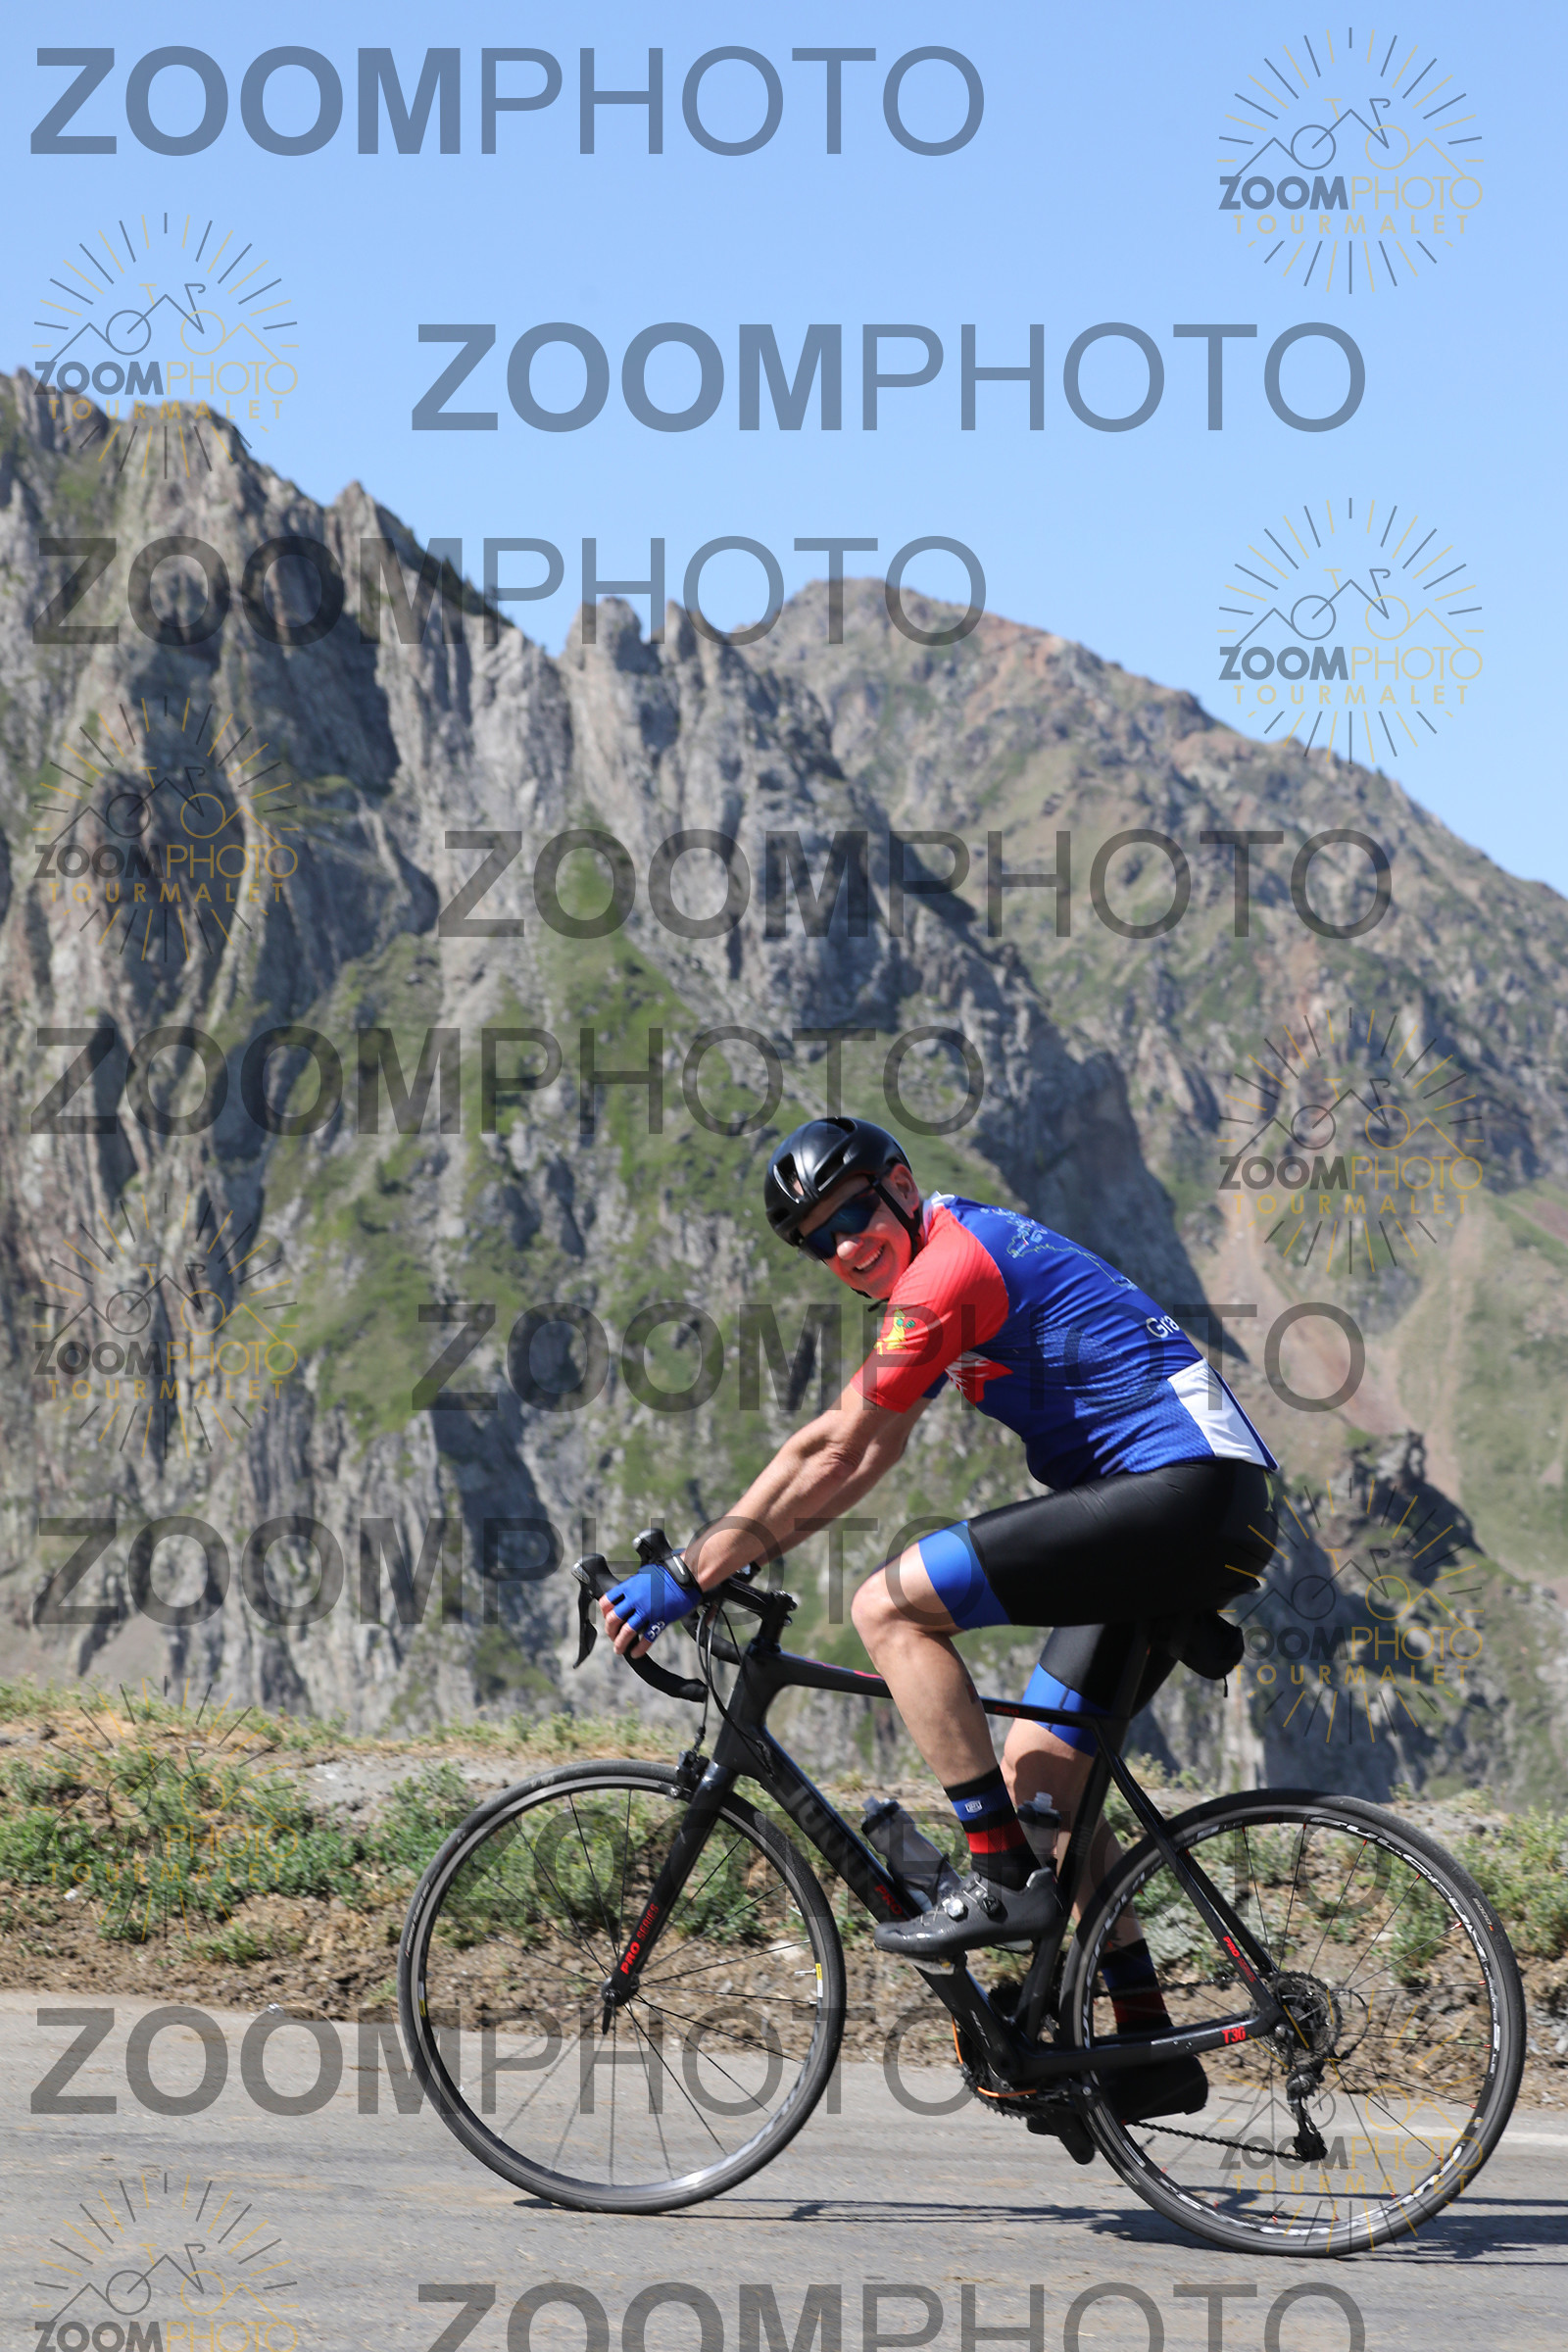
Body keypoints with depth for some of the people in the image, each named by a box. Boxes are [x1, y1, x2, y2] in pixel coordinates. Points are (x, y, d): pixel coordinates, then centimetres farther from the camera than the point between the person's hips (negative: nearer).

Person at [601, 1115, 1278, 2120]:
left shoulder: (948, 1268, -11)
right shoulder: (964, 1254, 21)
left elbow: (833, 1454, -13)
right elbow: (864, 1458, 23)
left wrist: (689, 1578, -9)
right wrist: (725, 1564, 18)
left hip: (1186, 1493, -11)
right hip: (1216, 1514, 11)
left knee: (890, 1607, -13)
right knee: (1036, 1773, 13)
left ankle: (1004, 1883, -11)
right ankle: (1150, 2048, 14)